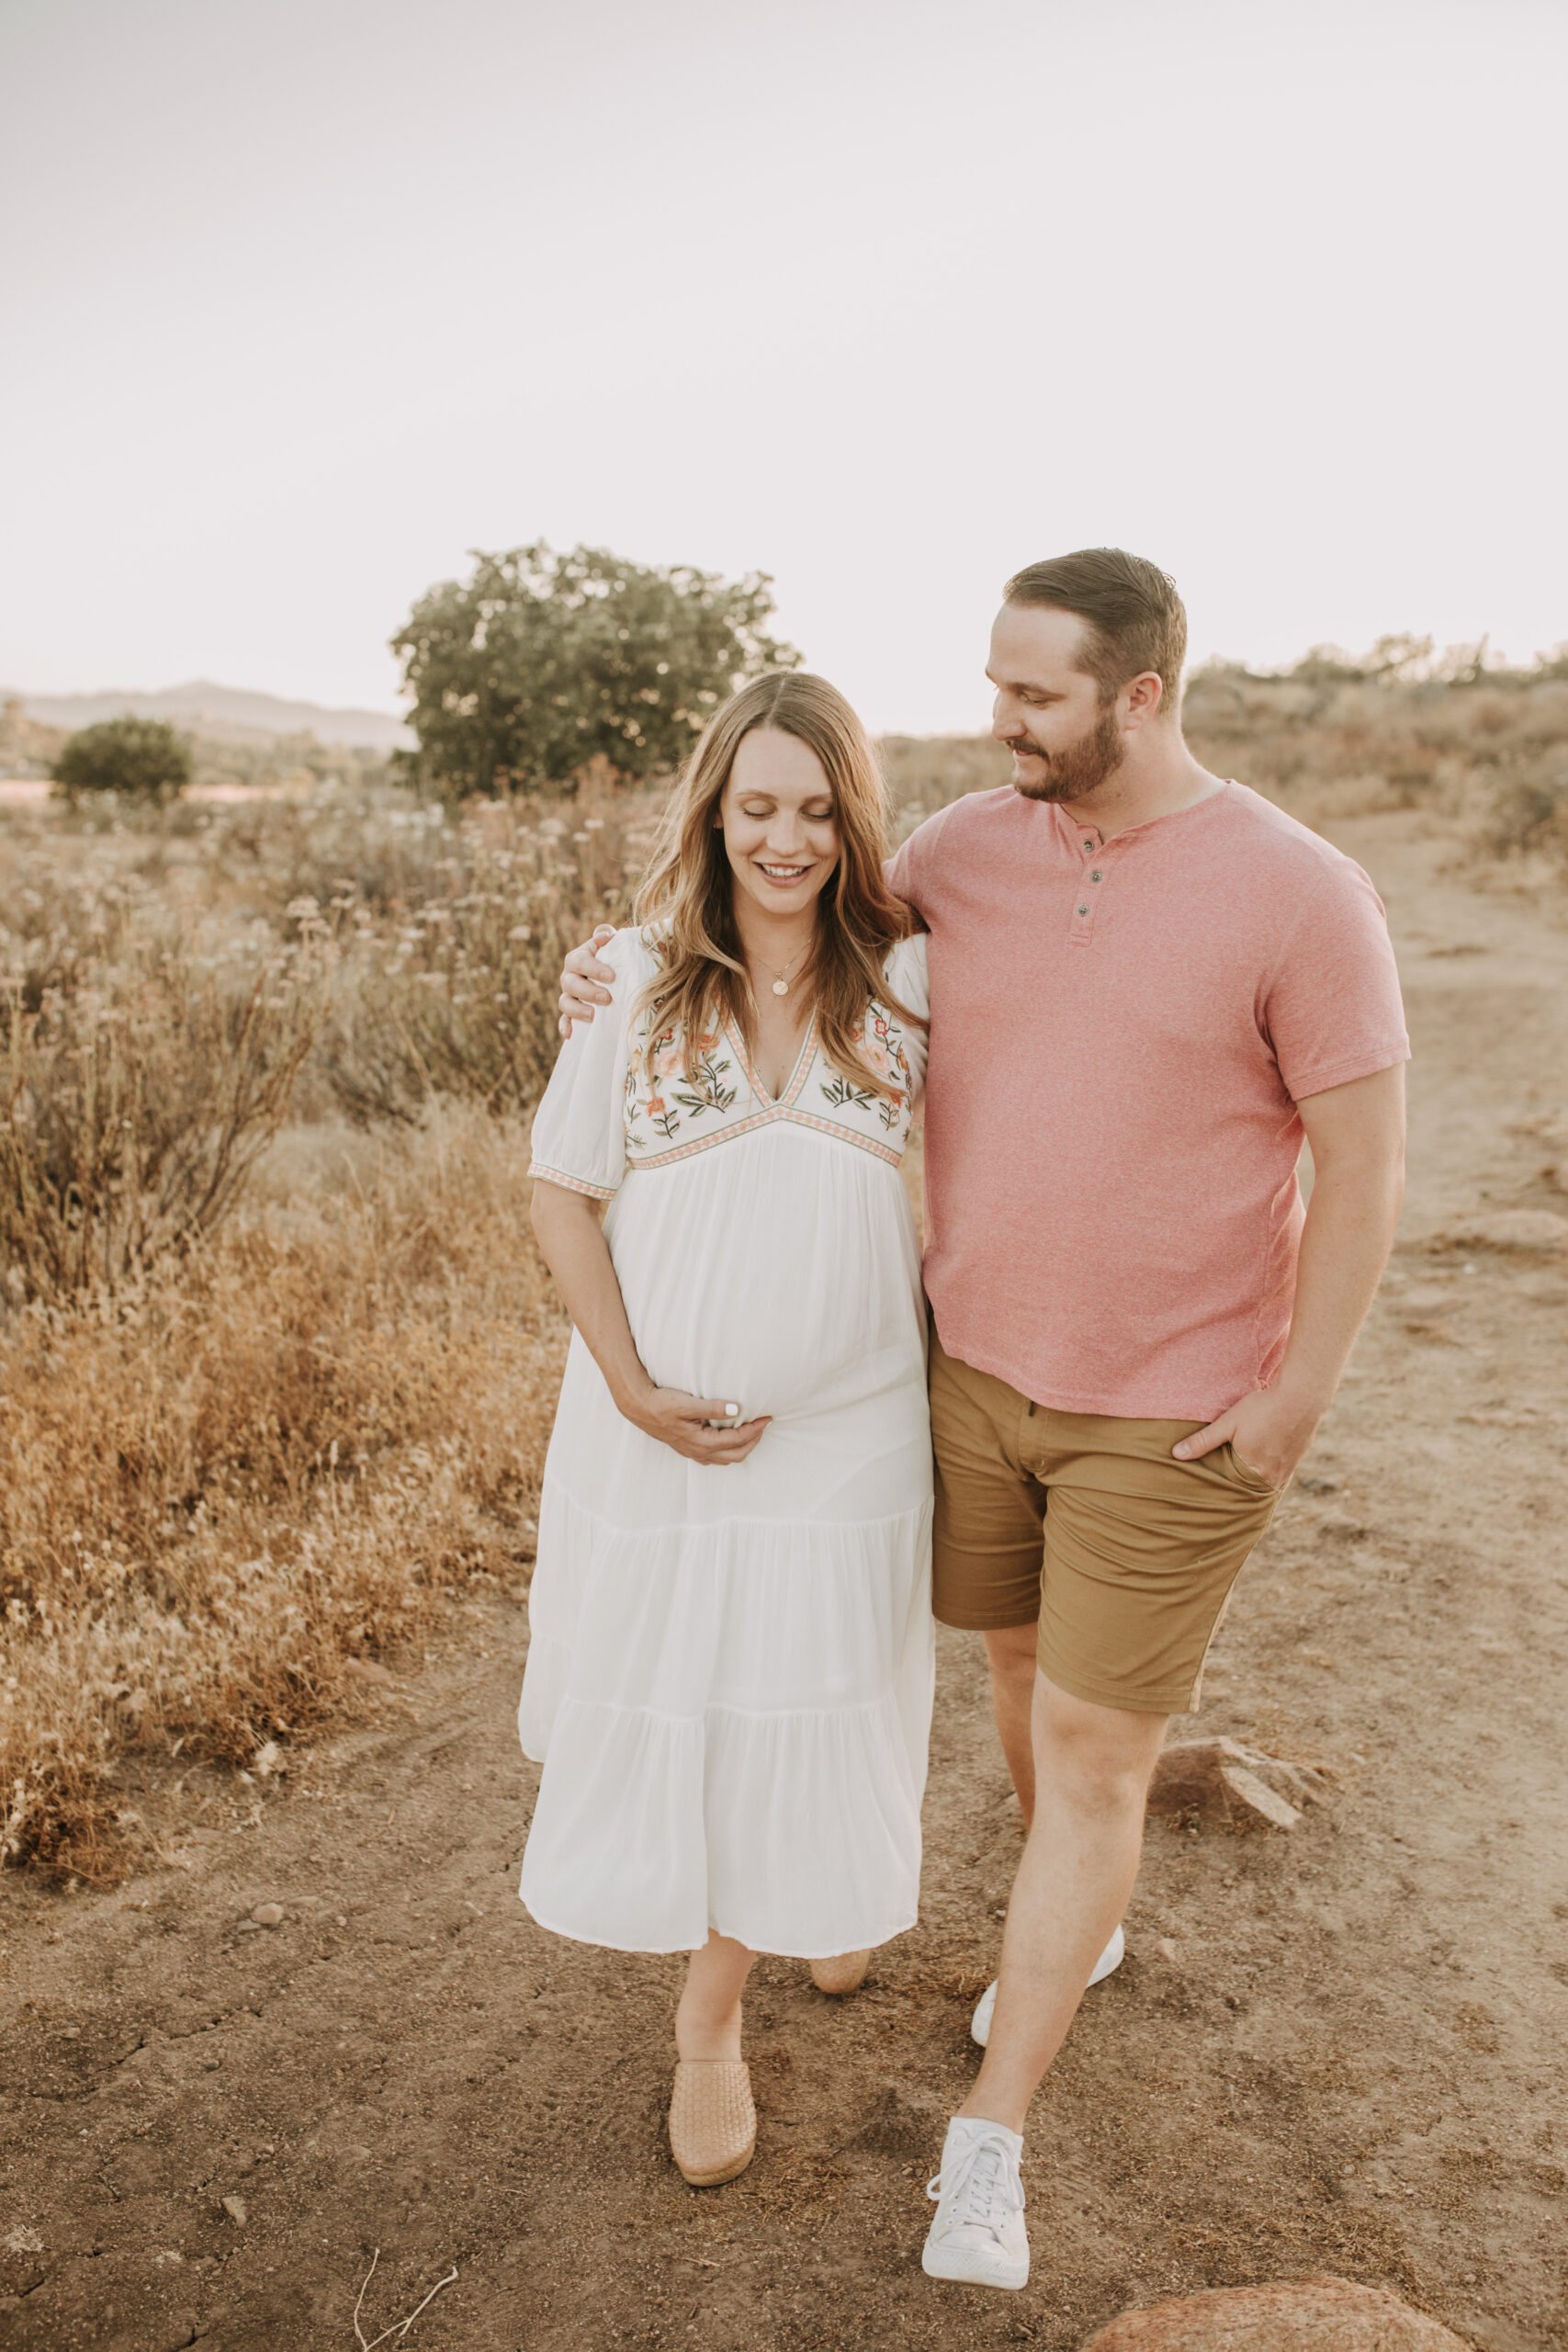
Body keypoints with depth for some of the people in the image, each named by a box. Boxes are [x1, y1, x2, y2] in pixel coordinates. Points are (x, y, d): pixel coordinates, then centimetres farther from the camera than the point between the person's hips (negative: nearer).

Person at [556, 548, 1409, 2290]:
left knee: (1090, 1750, 2)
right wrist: (633, 967, -1)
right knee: (1027, 1662, 22)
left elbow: (1364, 1168, -13)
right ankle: (1075, 1912, 53)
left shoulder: (1299, 895, -17)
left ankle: (990, 2140, 18)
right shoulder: (969, 848, -3)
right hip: (980, 1364, 5)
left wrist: (1294, 1404, -13)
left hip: (1176, 1413, -4)